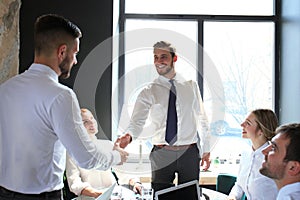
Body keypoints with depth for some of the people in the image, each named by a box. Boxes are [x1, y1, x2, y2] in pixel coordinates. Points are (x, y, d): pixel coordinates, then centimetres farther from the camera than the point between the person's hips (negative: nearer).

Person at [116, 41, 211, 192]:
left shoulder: (191, 86, 7)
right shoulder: (148, 92, 1)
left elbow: (201, 119, 9)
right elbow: (137, 121, -9)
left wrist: (206, 150, 8)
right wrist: (129, 135, -31)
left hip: (189, 153, 1)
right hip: (161, 154, -1)